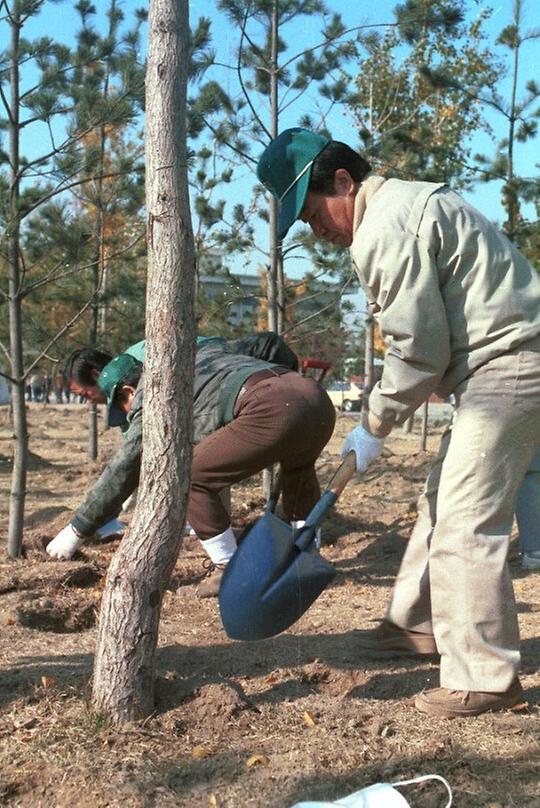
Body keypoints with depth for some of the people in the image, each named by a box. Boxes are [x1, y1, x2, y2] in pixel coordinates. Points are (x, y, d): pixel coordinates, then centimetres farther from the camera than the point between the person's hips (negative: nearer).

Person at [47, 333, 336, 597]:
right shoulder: (203, 350, 35)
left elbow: (125, 467, 9)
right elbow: (268, 343, 35)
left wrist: (78, 529, 15)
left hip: (270, 412, -9)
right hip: (319, 400, 9)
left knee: (189, 478, 4)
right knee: (298, 467, 38)